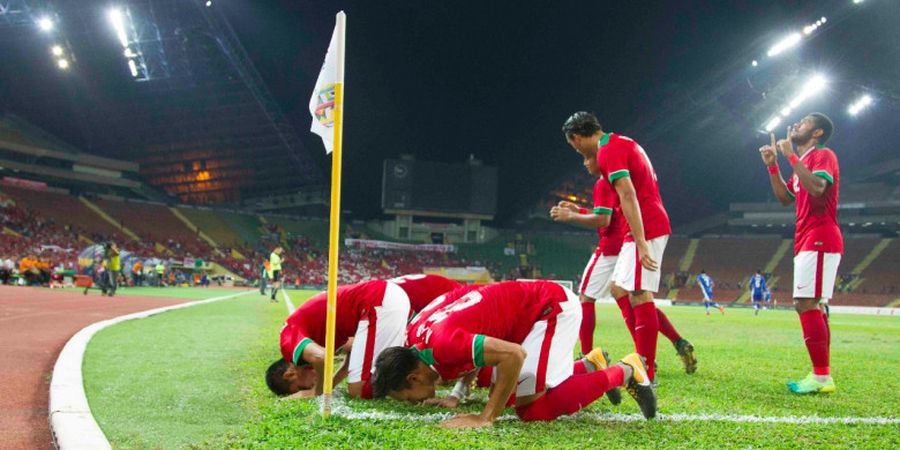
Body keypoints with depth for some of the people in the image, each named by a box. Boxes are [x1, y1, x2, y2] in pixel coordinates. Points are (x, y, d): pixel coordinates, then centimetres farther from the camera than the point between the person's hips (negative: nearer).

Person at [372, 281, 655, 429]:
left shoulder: (443, 346, -31)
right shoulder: (414, 337, -3)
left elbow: (514, 354, -37)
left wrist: (486, 418, -28)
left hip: (553, 306, -9)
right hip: (537, 305, 9)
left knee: (532, 408, -15)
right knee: (513, 395, 9)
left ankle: (623, 372, 1)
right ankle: (590, 365, 21)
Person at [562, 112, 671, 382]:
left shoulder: (608, 152, -13)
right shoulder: (623, 143, 17)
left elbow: (628, 197, -22)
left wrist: (641, 244, -26)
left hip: (645, 228, -10)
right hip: (653, 224, 10)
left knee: (640, 296, -10)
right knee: (619, 289, 14)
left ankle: (647, 372, -7)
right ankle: (644, 356, 16)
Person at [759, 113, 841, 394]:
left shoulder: (823, 155, -5)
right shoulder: (803, 161, 23)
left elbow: (817, 187, -24)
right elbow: (785, 198, 23)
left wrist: (790, 156, -20)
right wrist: (772, 165, 15)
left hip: (818, 240, -10)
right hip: (808, 242, 10)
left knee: (806, 303, -15)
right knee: (813, 307, 8)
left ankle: (821, 376, -16)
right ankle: (822, 376, 11)